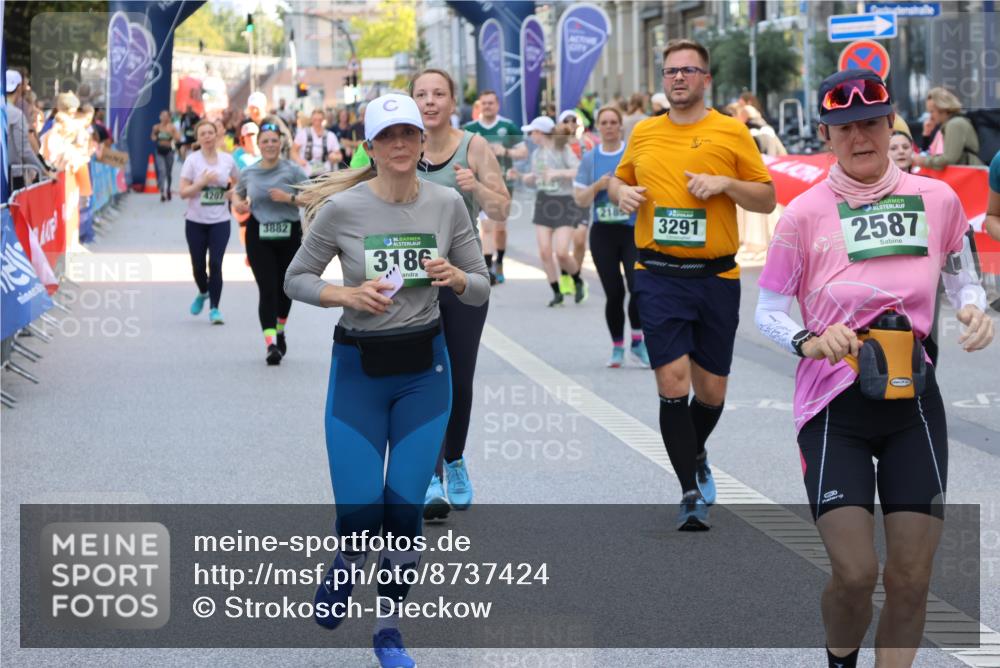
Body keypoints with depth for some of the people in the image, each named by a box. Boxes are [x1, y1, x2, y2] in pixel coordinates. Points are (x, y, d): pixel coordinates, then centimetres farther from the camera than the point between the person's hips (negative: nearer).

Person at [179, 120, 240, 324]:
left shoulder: (227, 159, 2)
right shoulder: (192, 160, -5)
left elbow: (238, 182, 19)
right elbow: (183, 192, -9)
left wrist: (233, 193, -2)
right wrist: (203, 181, -21)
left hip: (220, 221, 0)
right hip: (196, 222, 0)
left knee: (215, 264, -9)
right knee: (198, 264, 8)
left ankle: (214, 308, -2)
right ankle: (203, 293, 39)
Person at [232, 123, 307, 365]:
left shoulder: (292, 170, -4)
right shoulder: (248, 172, 4)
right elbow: (238, 193, 23)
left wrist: (289, 197, -19)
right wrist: (237, 204, 1)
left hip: (289, 235, 0)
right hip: (259, 236, 0)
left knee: (284, 288, 12)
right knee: (267, 289, -11)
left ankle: (280, 332, 38)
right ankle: (270, 344, -15)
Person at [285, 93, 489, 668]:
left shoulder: (448, 204, -3)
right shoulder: (342, 207, -10)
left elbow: (482, 292, 4)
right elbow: (296, 280, 0)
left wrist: (454, 276, -18)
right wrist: (349, 295, -17)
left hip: (425, 369, 2)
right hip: (358, 368, -2)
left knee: (406, 507, 1)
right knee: (360, 510, -6)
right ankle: (345, 568, 31)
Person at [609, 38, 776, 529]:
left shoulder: (732, 133, 2)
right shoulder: (643, 133, 9)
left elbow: (767, 199, 4)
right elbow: (619, 179, 24)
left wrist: (725, 184, -13)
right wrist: (621, 193, 1)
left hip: (716, 276, 0)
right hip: (659, 275, 0)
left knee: (711, 390, 9)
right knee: (673, 382, -12)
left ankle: (695, 455, 41)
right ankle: (691, 494, -4)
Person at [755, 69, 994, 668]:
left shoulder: (938, 198, -1)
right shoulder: (804, 214, -6)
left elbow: (962, 276, 15)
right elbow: (768, 311, 1)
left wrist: (975, 308, -7)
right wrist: (809, 342, -20)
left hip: (914, 402, 3)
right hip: (834, 409, -2)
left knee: (912, 579, 1)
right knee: (855, 574, -10)